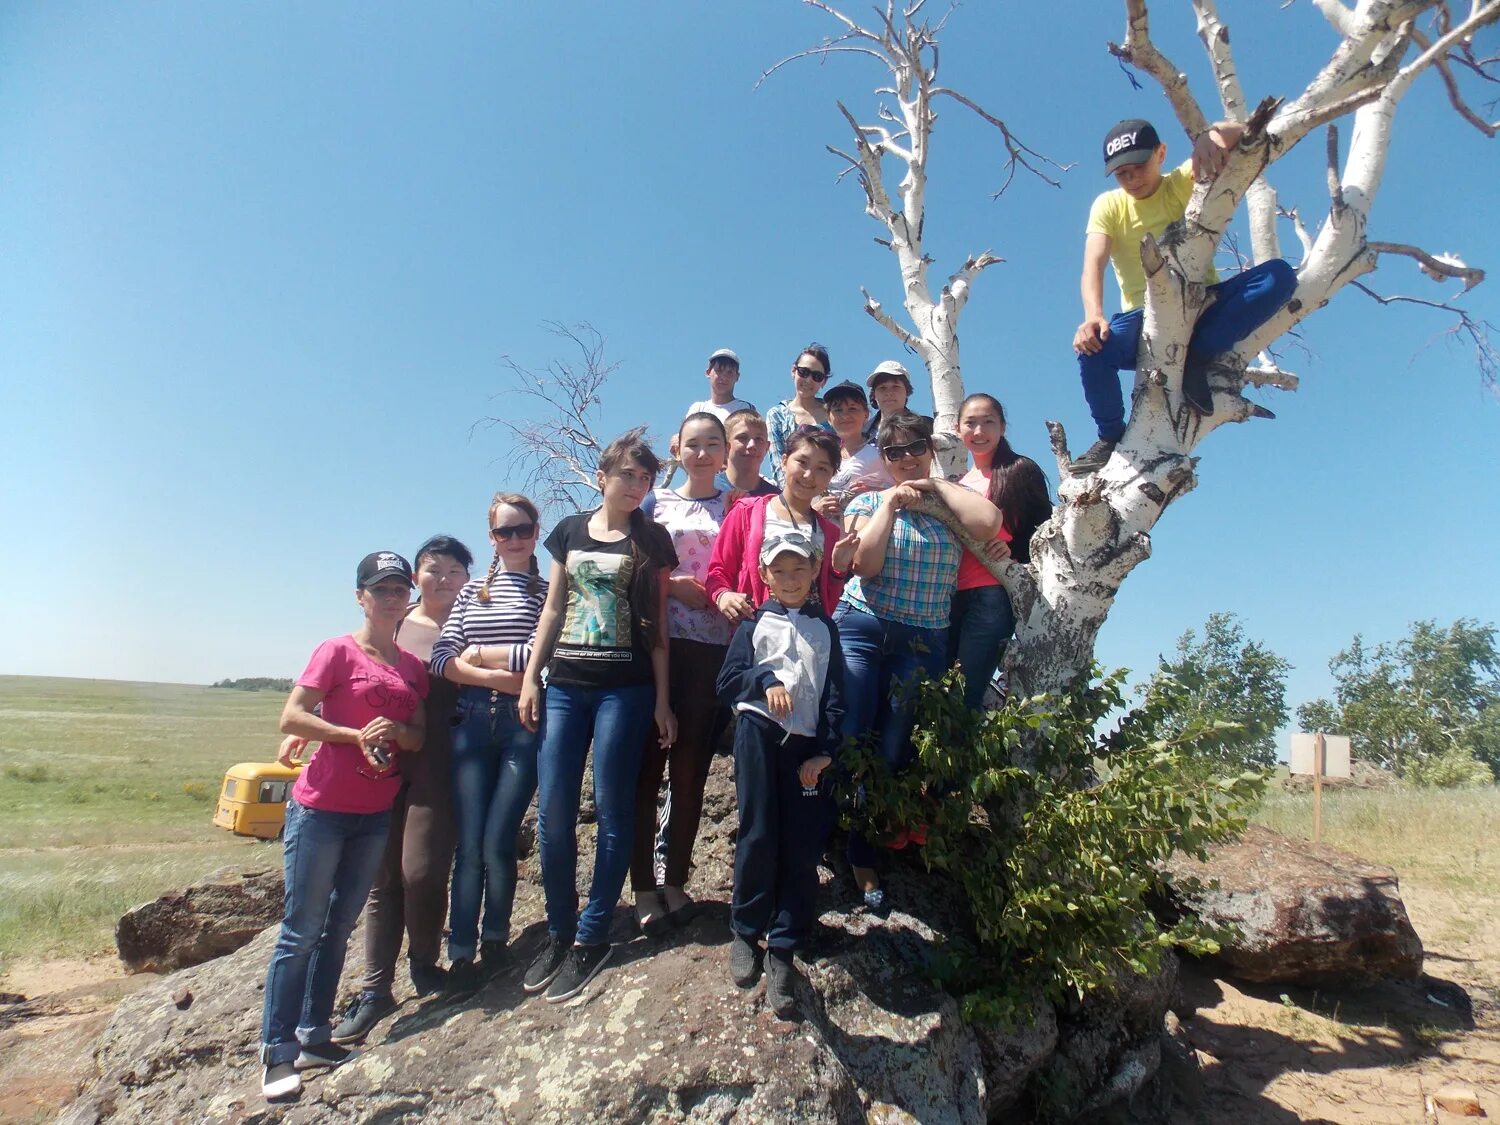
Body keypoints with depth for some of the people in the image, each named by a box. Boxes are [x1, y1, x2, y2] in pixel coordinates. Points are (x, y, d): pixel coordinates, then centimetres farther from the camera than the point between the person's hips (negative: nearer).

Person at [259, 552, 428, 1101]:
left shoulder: (412, 666, 9)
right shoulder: (337, 652, -6)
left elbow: (420, 738, 8)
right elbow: (290, 718, -12)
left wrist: (395, 731, -13)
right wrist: (356, 735, -21)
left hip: (375, 813, 5)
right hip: (321, 808, -5)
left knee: (339, 928, 13)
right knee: (302, 930, -1)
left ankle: (314, 1037, 23)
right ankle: (277, 1053, 8)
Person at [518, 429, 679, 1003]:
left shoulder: (650, 539, 3)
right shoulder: (571, 530, 11)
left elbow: (657, 623, 3)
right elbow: (552, 608, 13)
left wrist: (661, 698, -1)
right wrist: (530, 677, 6)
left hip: (624, 688, -3)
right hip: (564, 685, 3)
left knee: (612, 811, 1)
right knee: (552, 811, 2)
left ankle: (591, 937, 14)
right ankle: (558, 931, 19)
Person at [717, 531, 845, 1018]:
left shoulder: (824, 628, 13)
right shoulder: (755, 623, 11)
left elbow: (834, 696, 9)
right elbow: (728, 681, 2)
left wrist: (825, 750, -2)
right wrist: (765, 680, -17)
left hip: (806, 744, 1)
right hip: (758, 734, -1)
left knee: (802, 848, -1)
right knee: (758, 836, -2)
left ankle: (783, 950, 10)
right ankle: (745, 932, 19)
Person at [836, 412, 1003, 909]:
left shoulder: (950, 505, 9)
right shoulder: (867, 502, 8)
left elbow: (988, 523, -14)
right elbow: (866, 564, -8)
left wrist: (937, 485, -4)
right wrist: (891, 503, -6)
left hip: (923, 643, 1)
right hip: (861, 630, -1)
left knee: (896, 750, 6)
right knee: (847, 743, -4)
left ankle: (865, 858, 21)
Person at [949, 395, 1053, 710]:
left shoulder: (1020, 470, 4)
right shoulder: (956, 481, 21)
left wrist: (1014, 550, -16)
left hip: (993, 594, -6)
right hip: (950, 595, 6)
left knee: (966, 693, -10)